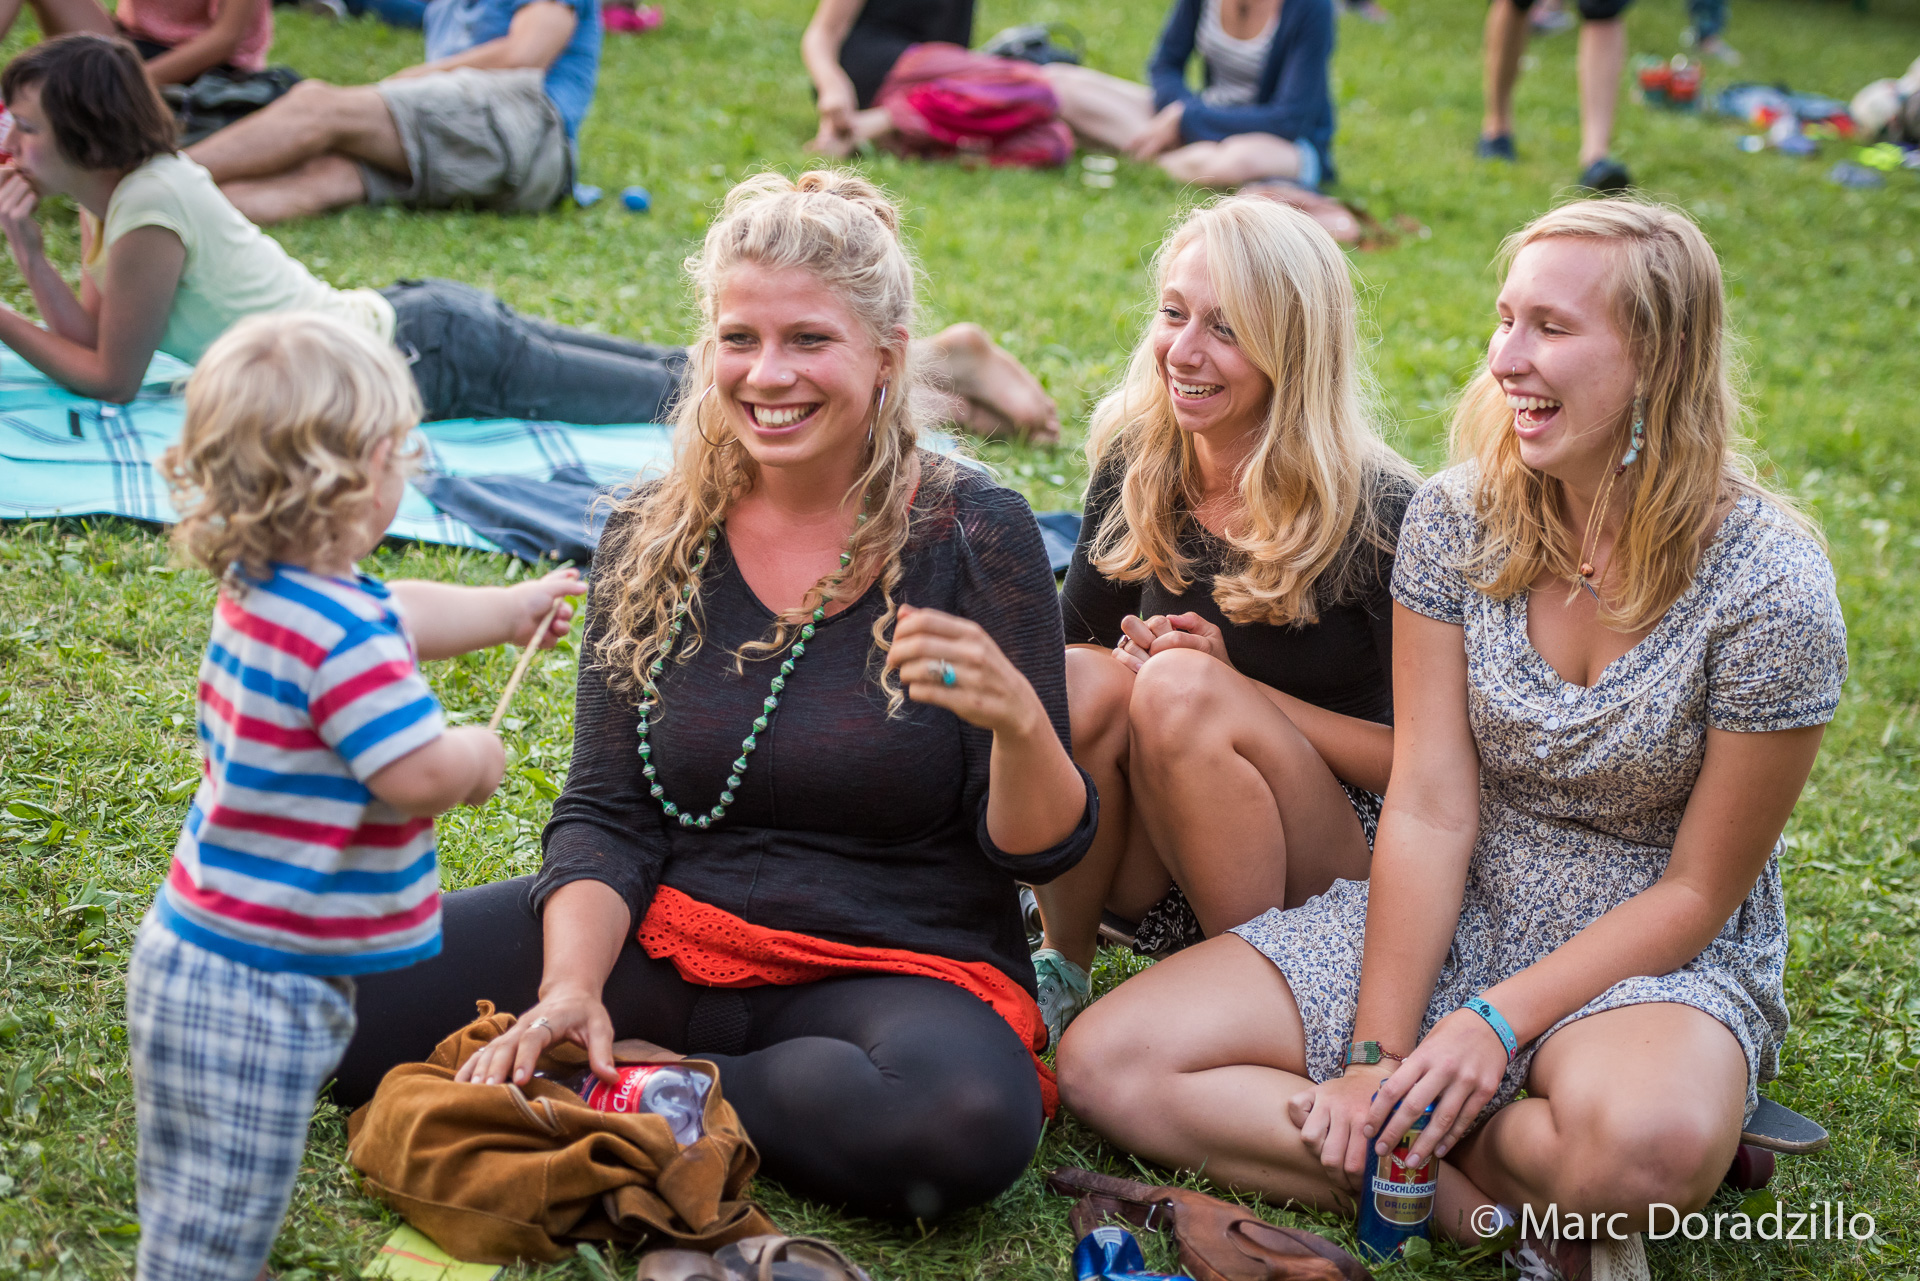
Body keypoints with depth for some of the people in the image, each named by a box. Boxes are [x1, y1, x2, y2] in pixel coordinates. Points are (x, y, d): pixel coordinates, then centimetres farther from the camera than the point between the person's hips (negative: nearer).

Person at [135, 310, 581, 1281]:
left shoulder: (259, 587, 7)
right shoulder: (342, 636, -24)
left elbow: (398, 619, 25)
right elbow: (420, 773, -26)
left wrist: (508, 608, 40)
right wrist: (479, 756, -3)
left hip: (193, 954, 10)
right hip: (252, 992, -10)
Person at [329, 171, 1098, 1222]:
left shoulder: (974, 533, -8)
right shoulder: (650, 538, 2)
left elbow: (1039, 851, -7)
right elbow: (605, 815, 1)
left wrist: (1019, 721, -29)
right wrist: (571, 985, -18)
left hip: (897, 966, -1)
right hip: (660, 933, 2)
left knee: (965, 1120, -38)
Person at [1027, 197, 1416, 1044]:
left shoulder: (1377, 514, -14)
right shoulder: (1137, 465, -1)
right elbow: (1074, 633, 8)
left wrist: (1234, 687, -20)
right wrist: (1121, 662, -16)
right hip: (1152, 874, 4)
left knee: (1181, 687, -30)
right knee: (1080, 677, -25)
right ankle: (1060, 969, -8)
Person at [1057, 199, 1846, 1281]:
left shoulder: (1772, 588, -17)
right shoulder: (1458, 520, -6)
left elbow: (1699, 893, -11)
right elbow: (1430, 810, -9)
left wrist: (1497, 1024, -19)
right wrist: (1377, 1053, -16)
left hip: (1657, 960, -5)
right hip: (1450, 919, 5)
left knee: (1643, 1143, -43)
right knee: (1106, 1064, -13)